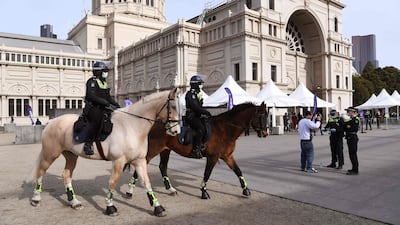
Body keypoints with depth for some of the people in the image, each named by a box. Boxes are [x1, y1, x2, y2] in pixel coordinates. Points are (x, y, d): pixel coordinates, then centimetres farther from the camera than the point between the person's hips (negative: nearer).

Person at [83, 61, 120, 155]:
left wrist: (116, 104, 8)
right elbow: (91, 96, -17)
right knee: (95, 122, -25)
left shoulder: (104, 83, 21)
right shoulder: (92, 81, -4)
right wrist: (104, 101, -23)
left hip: (102, 108, 8)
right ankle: (87, 144, -18)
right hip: (93, 107, -8)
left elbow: (108, 97, 23)